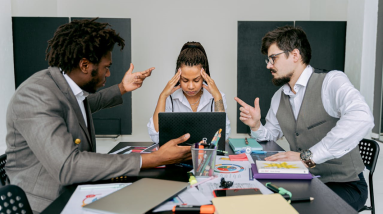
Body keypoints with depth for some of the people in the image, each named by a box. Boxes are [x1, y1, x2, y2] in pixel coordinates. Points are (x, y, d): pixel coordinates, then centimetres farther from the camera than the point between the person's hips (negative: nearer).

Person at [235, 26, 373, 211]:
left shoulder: (332, 81, -16)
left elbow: (362, 119, -35)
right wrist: (256, 126, -5)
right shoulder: (279, 97, 8)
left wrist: (308, 156, -37)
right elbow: (271, 134, 19)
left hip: (343, 184, -6)